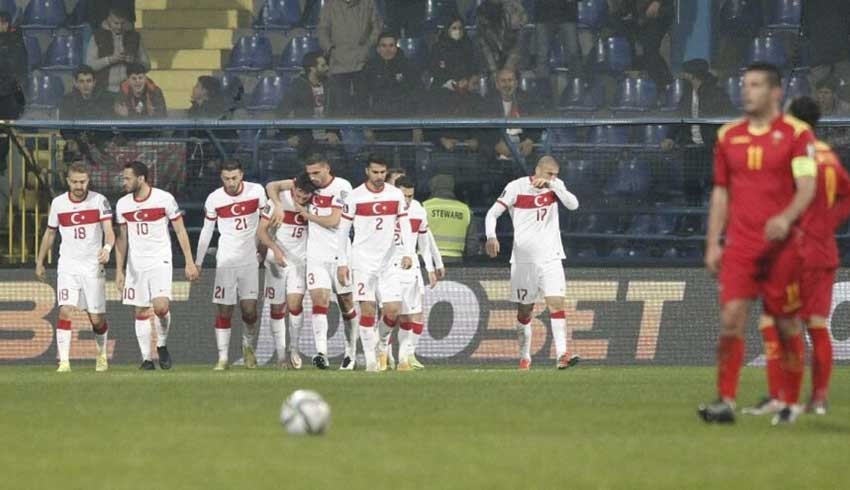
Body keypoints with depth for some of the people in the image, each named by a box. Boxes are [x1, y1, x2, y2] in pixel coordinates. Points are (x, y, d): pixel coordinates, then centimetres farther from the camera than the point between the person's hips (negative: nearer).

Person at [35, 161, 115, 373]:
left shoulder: (99, 201, -4)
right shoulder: (58, 203, 3)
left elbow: (109, 230, -14)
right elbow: (50, 234, 16)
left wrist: (107, 248, -35)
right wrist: (40, 262, 20)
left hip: (93, 266, -1)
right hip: (68, 266, 1)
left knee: (97, 319, 2)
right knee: (65, 311, -17)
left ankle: (102, 354, 30)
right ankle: (64, 361, -17)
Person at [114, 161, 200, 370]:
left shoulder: (164, 199, -7)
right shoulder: (123, 204, 5)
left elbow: (180, 231, -1)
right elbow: (122, 239, 12)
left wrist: (189, 262, -4)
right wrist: (119, 271, 8)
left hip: (160, 261, -4)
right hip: (135, 264, 4)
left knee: (161, 307, -18)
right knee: (141, 312, 1)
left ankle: (162, 345, 6)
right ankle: (146, 358, 7)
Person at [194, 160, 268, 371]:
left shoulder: (256, 191, -5)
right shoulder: (214, 199, -5)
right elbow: (206, 231, 6)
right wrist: (198, 262, 8)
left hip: (250, 258, 0)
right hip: (225, 261, 0)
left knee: (249, 309, -7)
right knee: (224, 311, -5)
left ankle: (249, 346, 19)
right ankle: (223, 358, -2)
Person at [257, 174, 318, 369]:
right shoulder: (279, 200, -12)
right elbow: (261, 230, -10)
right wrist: (275, 249, -23)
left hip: (300, 260, 1)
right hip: (277, 259, -1)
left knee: (295, 302, -15)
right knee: (277, 308, 3)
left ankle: (294, 348, 2)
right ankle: (281, 354, 13)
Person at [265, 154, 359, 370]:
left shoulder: (342, 187, -9)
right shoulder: (310, 184, 4)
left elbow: (333, 221, -16)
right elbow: (272, 186, 11)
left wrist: (307, 214, -6)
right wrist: (279, 206, -6)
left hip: (340, 253, -2)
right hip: (316, 254, 2)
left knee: (346, 302, 8)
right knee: (319, 299, -13)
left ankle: (351, 351, 22)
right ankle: (321, 352, -23)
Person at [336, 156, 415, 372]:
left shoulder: (396, 194, 5)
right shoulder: (355, 196, -2)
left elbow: (405, 225, 10)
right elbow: (342, 230, 2)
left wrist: (408, 253, -3)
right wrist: (341, 262, -1)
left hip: (390, 259, 2)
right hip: (363, 260, -2)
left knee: (393, 309, -7)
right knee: (367, 309, -7)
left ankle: (380, 344, 21)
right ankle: (371, 359, -2)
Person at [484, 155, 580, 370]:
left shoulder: (556, 185, 4)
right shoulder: (516, 187, -4)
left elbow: (573, 205, -11)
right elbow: (493, 213, -4)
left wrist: (552, 185, -20)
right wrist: (491, 236, -22)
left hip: (550, 257, 1)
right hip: (523, 258, -1)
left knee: (556, 302, -15)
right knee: (524, 310, 6)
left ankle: (562, 354, -21)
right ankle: (524, 357, 20)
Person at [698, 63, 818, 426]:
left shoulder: (796, 133, -2)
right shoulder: (729, 136, 11)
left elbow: (807, 187, -10)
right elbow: (721, 192, 15)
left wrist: (786, 218, -29)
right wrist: (713, 244, 9)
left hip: (781, 244, -3)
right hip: (739, 246, 3)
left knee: (787, 324, 4)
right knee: (731, 318, -10)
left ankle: (791, 402, 16)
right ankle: (726, 402, -11)